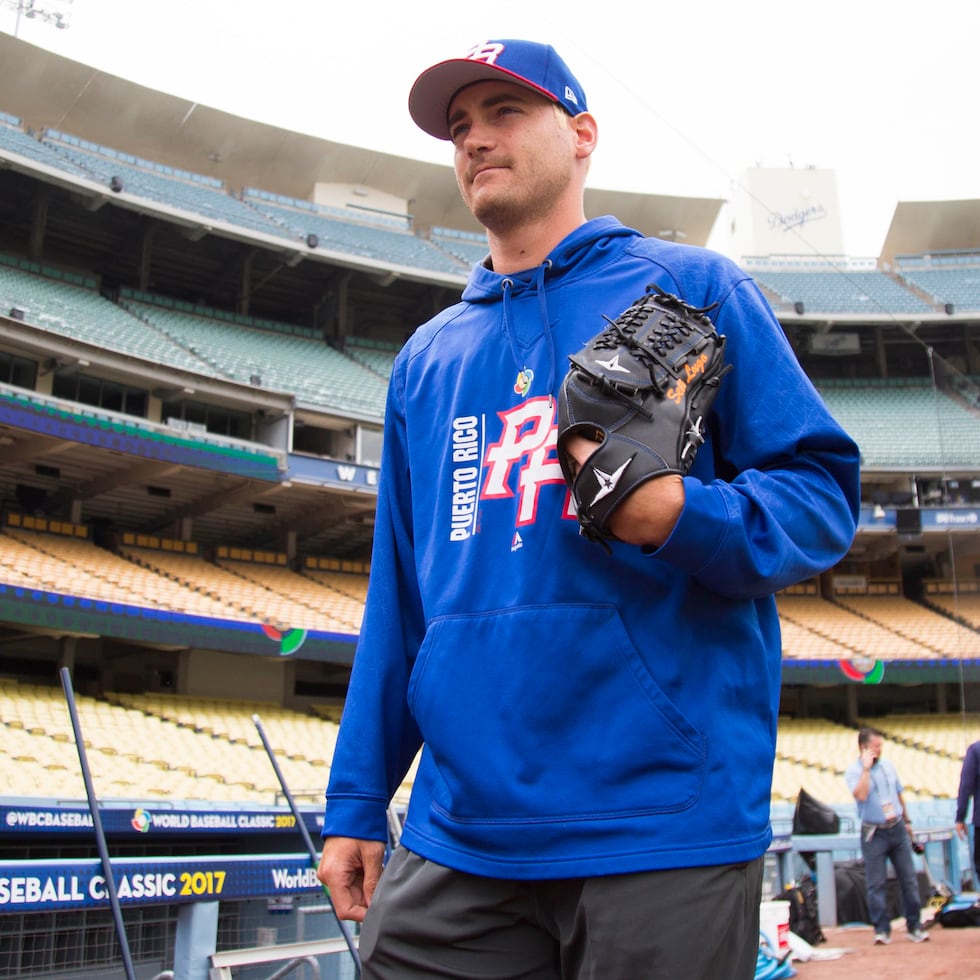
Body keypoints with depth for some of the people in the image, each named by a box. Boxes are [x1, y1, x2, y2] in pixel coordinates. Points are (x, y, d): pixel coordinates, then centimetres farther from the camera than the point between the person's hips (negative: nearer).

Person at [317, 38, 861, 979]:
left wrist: (681, 516, -21)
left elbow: (821, 487, -1)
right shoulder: (425, 356, 16)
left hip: (664, 826, -3)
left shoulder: (689, 287, 4)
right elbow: (396, 595, 16)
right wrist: (354, 803, 13)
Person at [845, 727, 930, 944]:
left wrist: (907, 821, 20)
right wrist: (866, 768, -23)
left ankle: (914, 926, 16)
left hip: (897, 830, 4)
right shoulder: (854, 771, -7)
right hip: (874, 834, -4)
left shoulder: (888, 765, 8)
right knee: (876, 884, 0)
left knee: (909, 878, 6)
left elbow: (899, 794, 19)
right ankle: (882, 929, 9)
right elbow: (861, 795, -26)